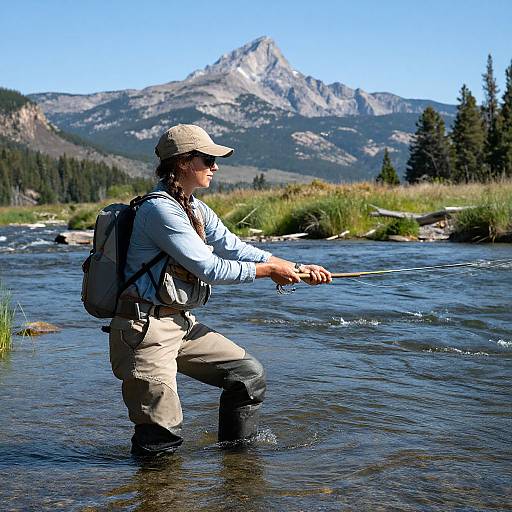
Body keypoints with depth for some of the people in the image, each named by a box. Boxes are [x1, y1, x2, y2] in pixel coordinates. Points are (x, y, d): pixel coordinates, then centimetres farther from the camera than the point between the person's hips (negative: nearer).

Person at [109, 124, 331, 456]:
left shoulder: (197, 210, 12)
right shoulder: (159, 209, -18)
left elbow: (236, 248, 9)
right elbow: (209, 268, -19)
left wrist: (296, 268, 0)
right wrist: (268, 270, -10)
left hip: (181, 323, 10)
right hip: (145, 327, -9)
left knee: (249, 374, 10)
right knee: (163, 433, -8)